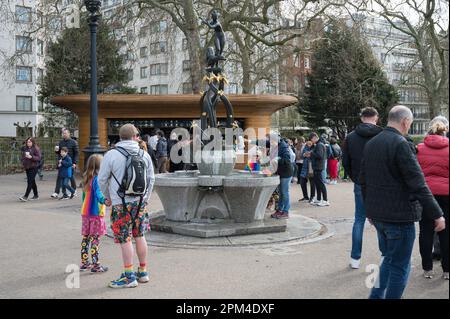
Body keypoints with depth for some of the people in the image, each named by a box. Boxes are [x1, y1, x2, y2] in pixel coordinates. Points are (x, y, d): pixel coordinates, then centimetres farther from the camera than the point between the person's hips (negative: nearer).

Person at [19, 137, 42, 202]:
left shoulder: (36, 149, -7)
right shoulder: (25, 149, 12)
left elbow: (39, 157, -13)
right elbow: (23, 156, 25)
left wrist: (31, 157, -25)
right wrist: (23, 162, 7)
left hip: (33, 167, -7)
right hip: (27, 167, 7)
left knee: (30, 182, -11)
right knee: (32, 182, 13)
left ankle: (26, 196, -13)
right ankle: (36, 195, 23)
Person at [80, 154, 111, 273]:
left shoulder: (87, 178, 10)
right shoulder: (97, 178, -14)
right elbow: (98, 194, -29)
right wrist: (104, 201, -46)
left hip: (85, 212, 8)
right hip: (96, 213, -8)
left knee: (85, 237, 14)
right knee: (95, 238, -3)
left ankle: (84, 263, 23)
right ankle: (95, 265, 1)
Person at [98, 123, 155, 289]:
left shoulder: (111, 155, -8)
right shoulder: (144, 155, 4)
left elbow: (102, 179, -3)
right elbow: (151, 179, 9)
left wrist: (108, 197, 13)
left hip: (121, 204, -4)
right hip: (140, 202, 5)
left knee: (125, 239, 0)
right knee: (139, 236, 14)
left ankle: (129, 277, 5)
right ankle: (143, 272, 24)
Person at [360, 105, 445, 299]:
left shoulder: (370, 144, 9)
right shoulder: (400, 144, -17)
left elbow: (363, 181, 16)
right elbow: (418, 184, -20)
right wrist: (437, 214, -14)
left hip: (377, 215, 8)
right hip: (399, 215, -8)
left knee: (389, 259, 22)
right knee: (400, 266, 4)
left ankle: (376, 296, 22)